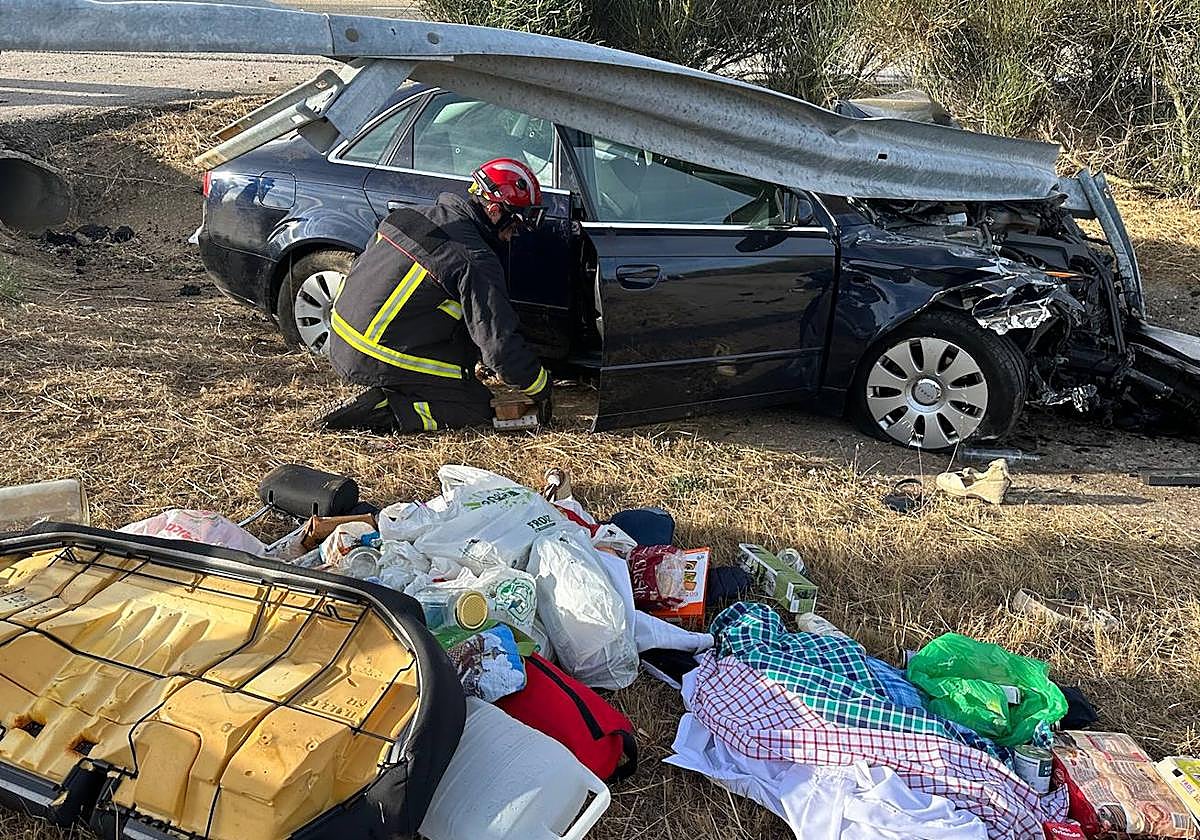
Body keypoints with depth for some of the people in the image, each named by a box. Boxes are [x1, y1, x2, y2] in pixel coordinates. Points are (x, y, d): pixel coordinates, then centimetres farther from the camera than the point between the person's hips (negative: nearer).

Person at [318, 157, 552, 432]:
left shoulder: (411, 215, 7)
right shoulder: (476, 262, -18)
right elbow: (500, 344, -18)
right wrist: (541, 389, -1)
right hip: (377, 361, -8)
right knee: (478, 409, 1)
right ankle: (378, 411, -10)